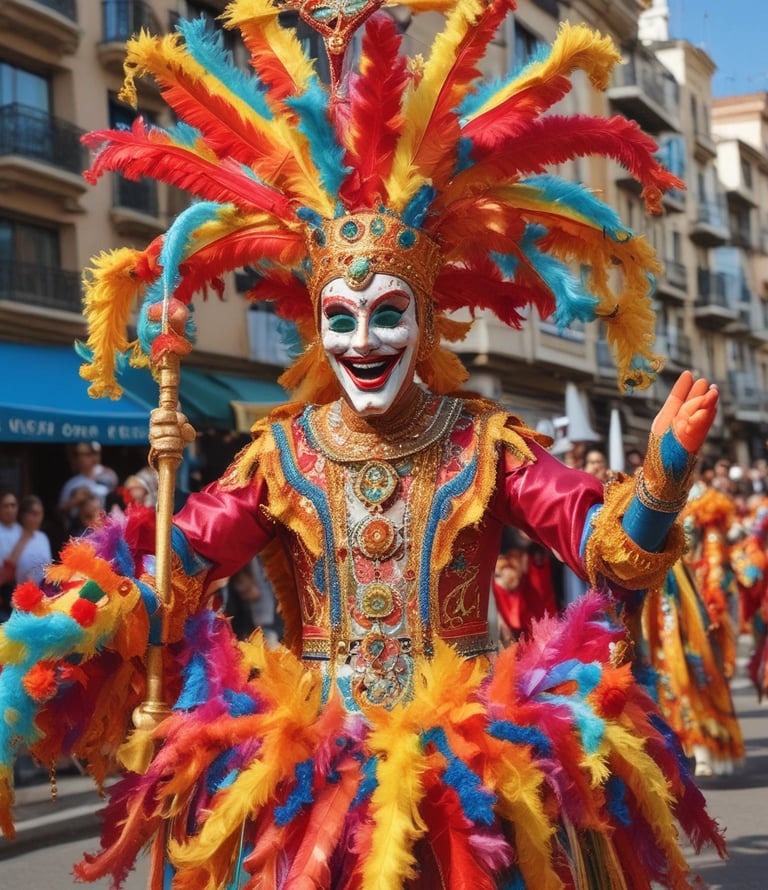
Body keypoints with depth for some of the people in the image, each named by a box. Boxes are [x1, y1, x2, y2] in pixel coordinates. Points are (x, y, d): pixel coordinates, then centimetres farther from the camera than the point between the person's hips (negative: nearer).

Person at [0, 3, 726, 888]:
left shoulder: (484, 441, -1)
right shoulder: (282, 450, 3)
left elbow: (609, 548, -7)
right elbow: (178, 569, 0)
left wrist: (665, 460, -23)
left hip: (467, 757, -1)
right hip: (314, 758, 1)